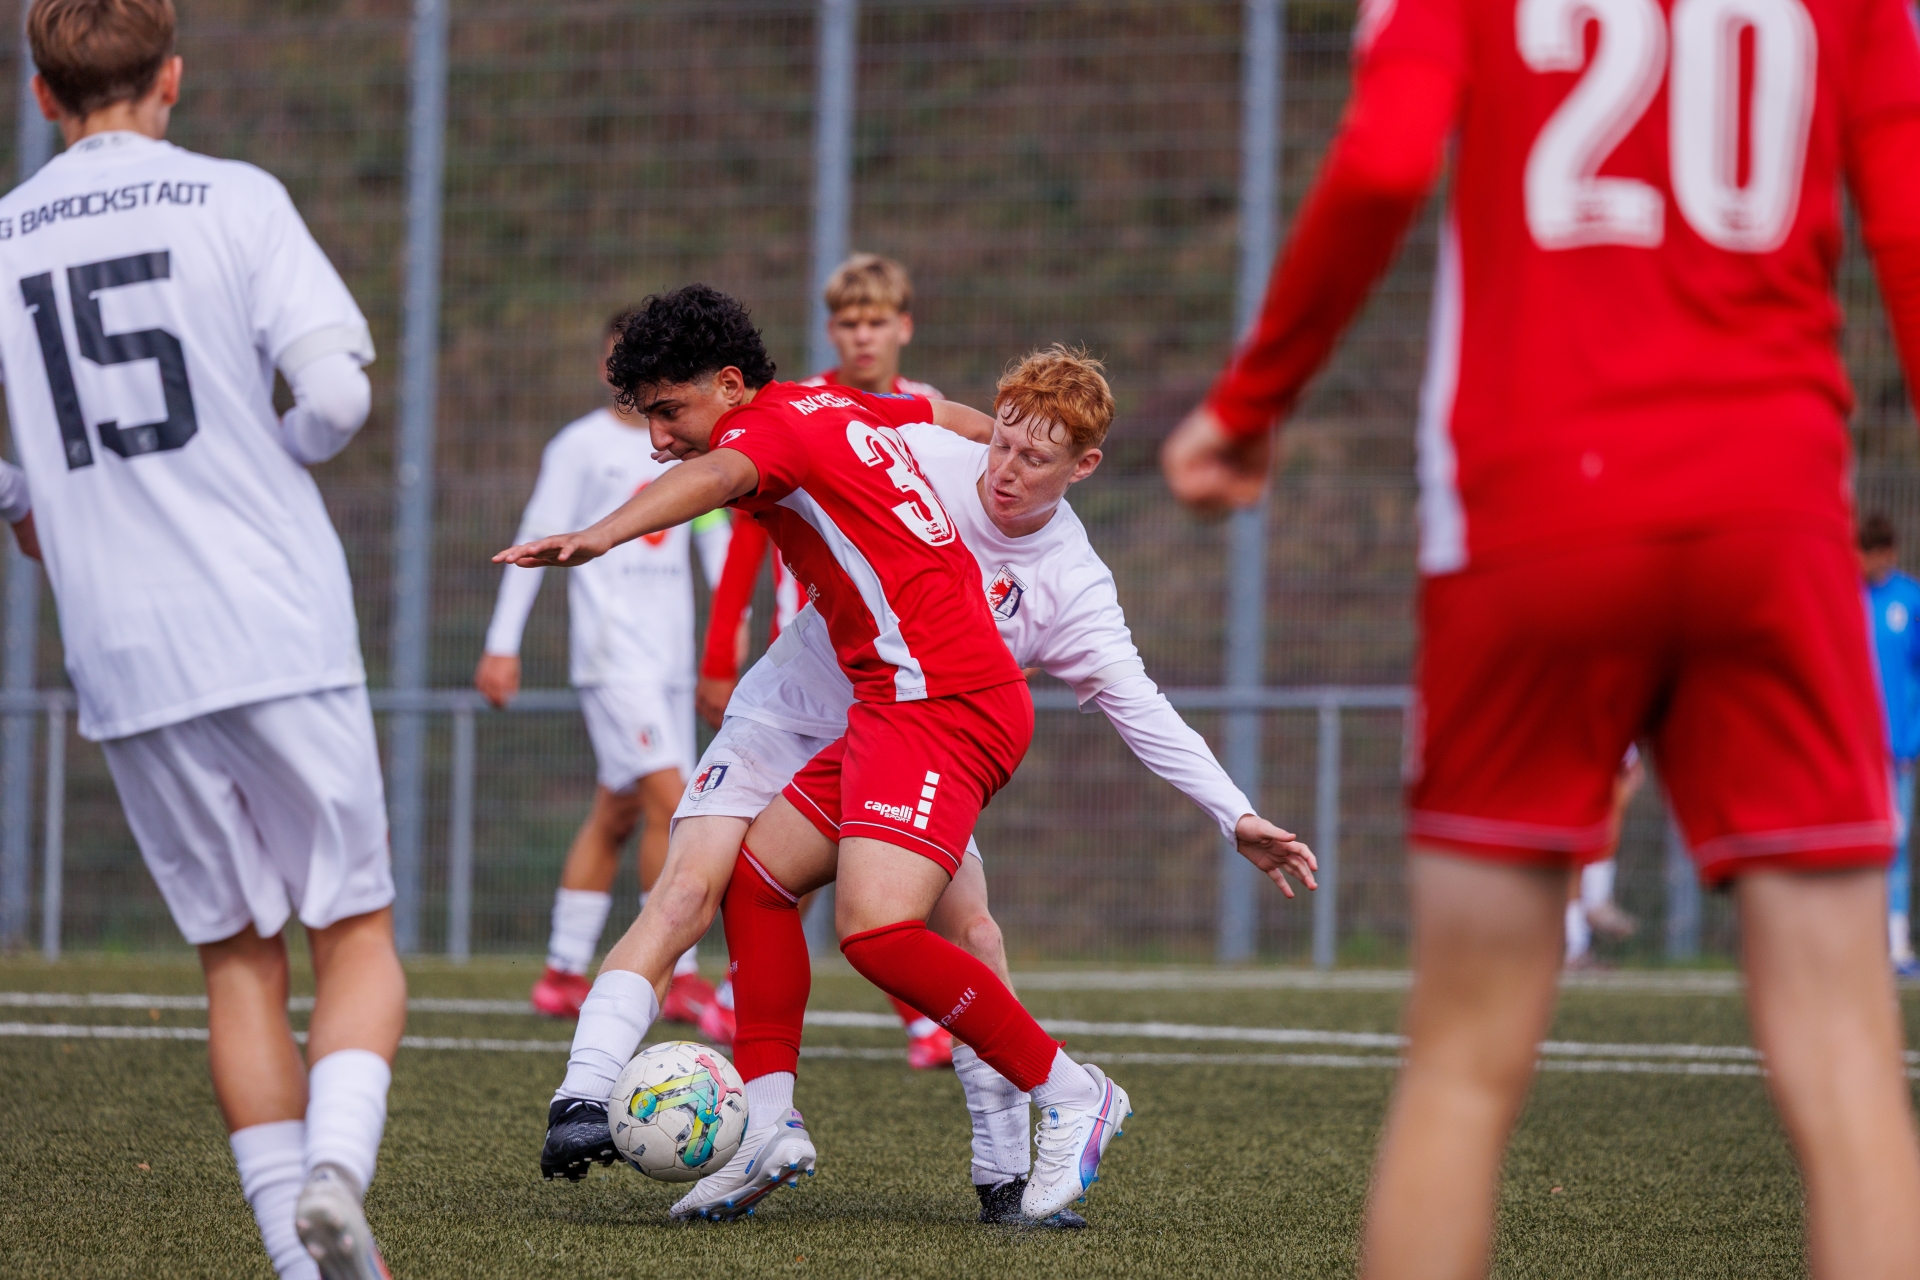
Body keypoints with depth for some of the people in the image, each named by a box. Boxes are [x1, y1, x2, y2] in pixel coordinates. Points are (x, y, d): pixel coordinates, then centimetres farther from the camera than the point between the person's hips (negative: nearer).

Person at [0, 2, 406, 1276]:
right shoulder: (237, 200, -1)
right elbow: (337, 392, -9)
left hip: (126, 661, 3)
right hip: (280, 633, -3)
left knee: (239, 957, 12)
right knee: (357, 938, 5)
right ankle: (334, 1172, -19)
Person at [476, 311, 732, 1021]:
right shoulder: (580, 446, -3)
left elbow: (714, 533, 18)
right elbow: (535, 541, -4)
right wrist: (502, 644, -8)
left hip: (670, 658, 7)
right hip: (612, 655, -7)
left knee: (617, 813, 10)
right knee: (670, 800, -15)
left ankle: (562, 976, 18)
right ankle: (682, 978, -14)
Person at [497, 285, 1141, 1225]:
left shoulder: (773, 426, -10)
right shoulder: (840, 407, 17)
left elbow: (717, 475, -34)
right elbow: (942, 414, 36)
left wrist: (603, 536, -53)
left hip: (940, 704, -11)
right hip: (899, 700, 11)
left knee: (876, 930, -22)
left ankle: (1071, 1095, -8)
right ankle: (769, 1127, 11)